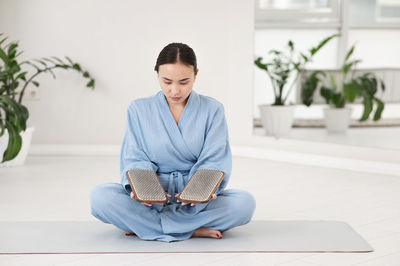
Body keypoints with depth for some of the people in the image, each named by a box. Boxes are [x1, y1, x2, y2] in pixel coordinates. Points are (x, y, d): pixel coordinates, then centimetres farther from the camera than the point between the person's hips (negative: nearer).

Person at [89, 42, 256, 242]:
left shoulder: (212, 109, 3)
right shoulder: (138, 109, 5)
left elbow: (214, 161, -5)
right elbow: (135, 159, -1)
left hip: (196, 201, 0)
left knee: (244, 202, -30)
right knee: (99, 195, -27)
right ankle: (193, 229, -28)